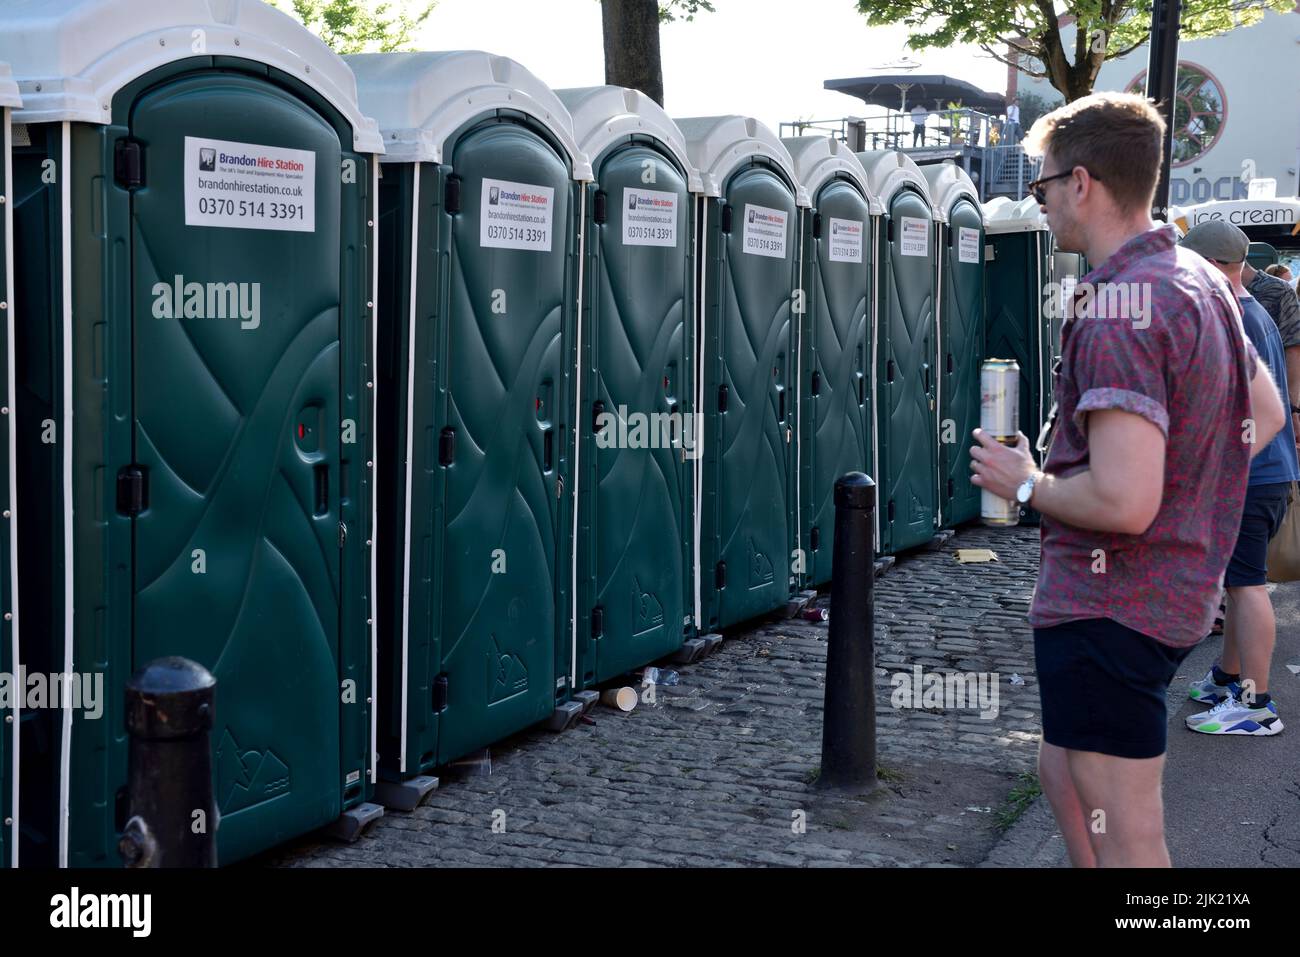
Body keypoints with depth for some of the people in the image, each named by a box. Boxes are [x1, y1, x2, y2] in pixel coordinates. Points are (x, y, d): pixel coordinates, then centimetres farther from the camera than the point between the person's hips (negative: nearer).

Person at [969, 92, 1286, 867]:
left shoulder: (1119, 309, -23)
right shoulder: (1201, 282, 9)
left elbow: (1123, 502, -30)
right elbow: (1266, 412, 23)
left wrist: (1028, 486, -12)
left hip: (1109, 606, -10)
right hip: (1177, 591, 10)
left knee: (1125, 835, 0)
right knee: (1067, 773, 26)